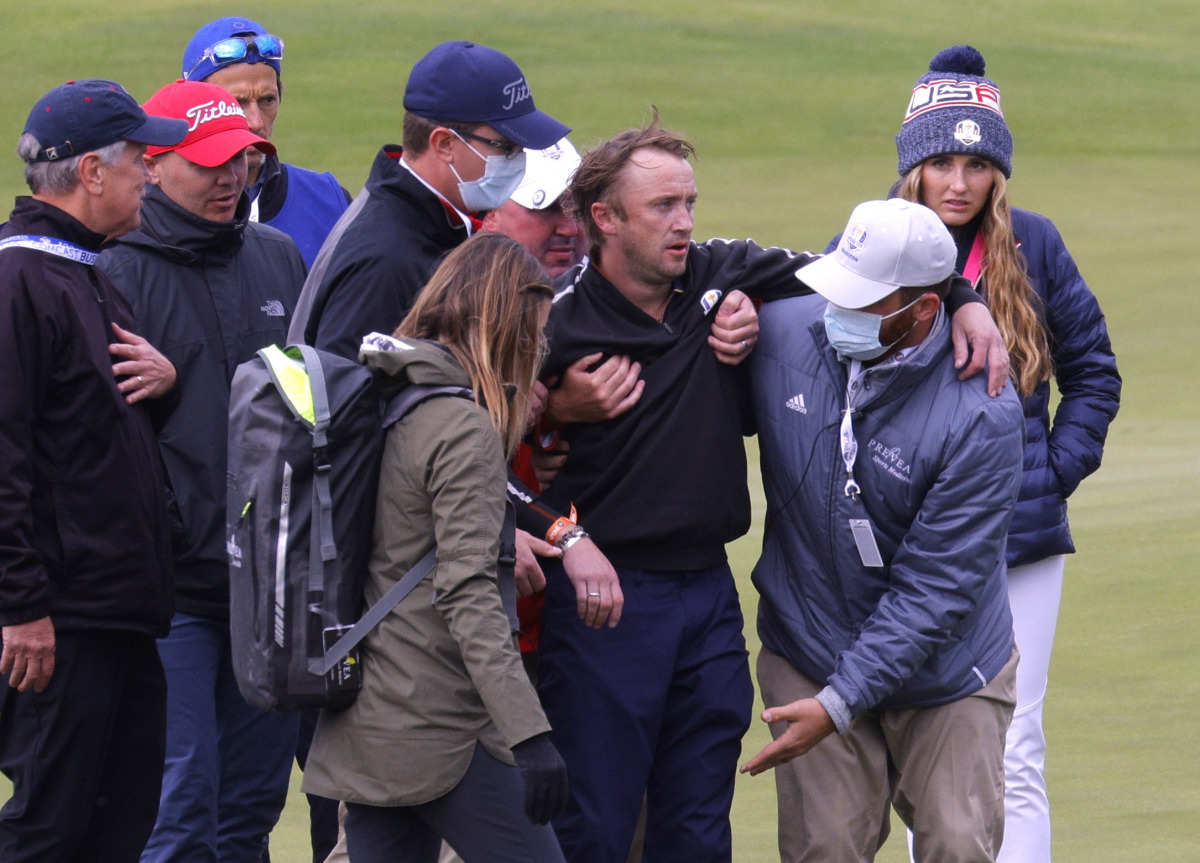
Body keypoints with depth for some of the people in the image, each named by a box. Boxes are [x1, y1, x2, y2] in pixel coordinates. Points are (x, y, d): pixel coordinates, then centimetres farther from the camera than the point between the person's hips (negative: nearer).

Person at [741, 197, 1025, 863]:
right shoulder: (779, 332, -12)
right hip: (809, 654, 2)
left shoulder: (982, 414, -24)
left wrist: (839, 704, -24)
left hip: (948, 675, -2)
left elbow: (936, 590, -22)